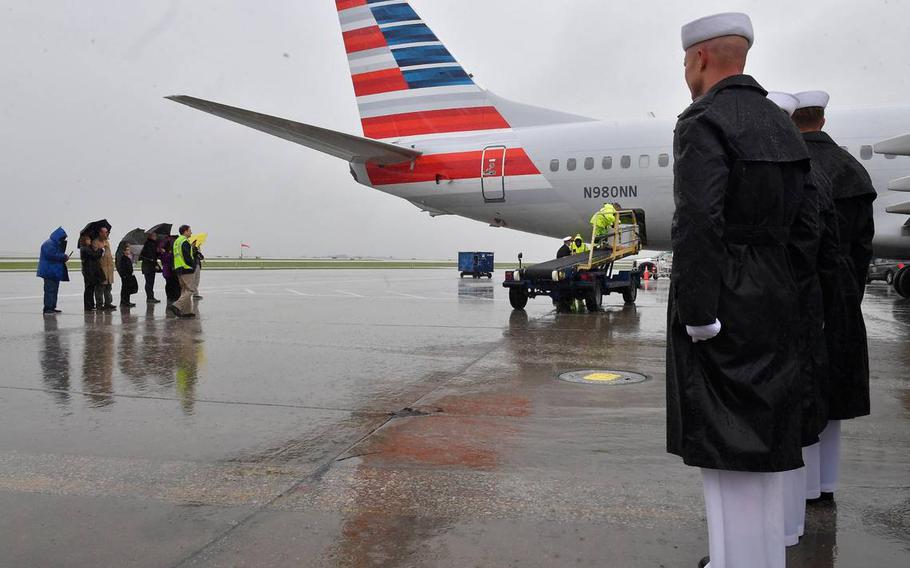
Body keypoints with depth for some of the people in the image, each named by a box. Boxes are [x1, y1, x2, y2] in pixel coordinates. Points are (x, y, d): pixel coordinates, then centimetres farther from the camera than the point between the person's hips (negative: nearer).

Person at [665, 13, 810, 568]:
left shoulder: (704, 122, -12)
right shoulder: (782, 124, 14)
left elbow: (698, 225, -23)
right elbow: (794, 220, 14)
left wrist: (697, 317, -20)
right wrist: (780, 294, 18)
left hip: (722, 305, -8)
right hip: (775, 305, 8)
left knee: (725, 441, -1)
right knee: (762, 436, 17)